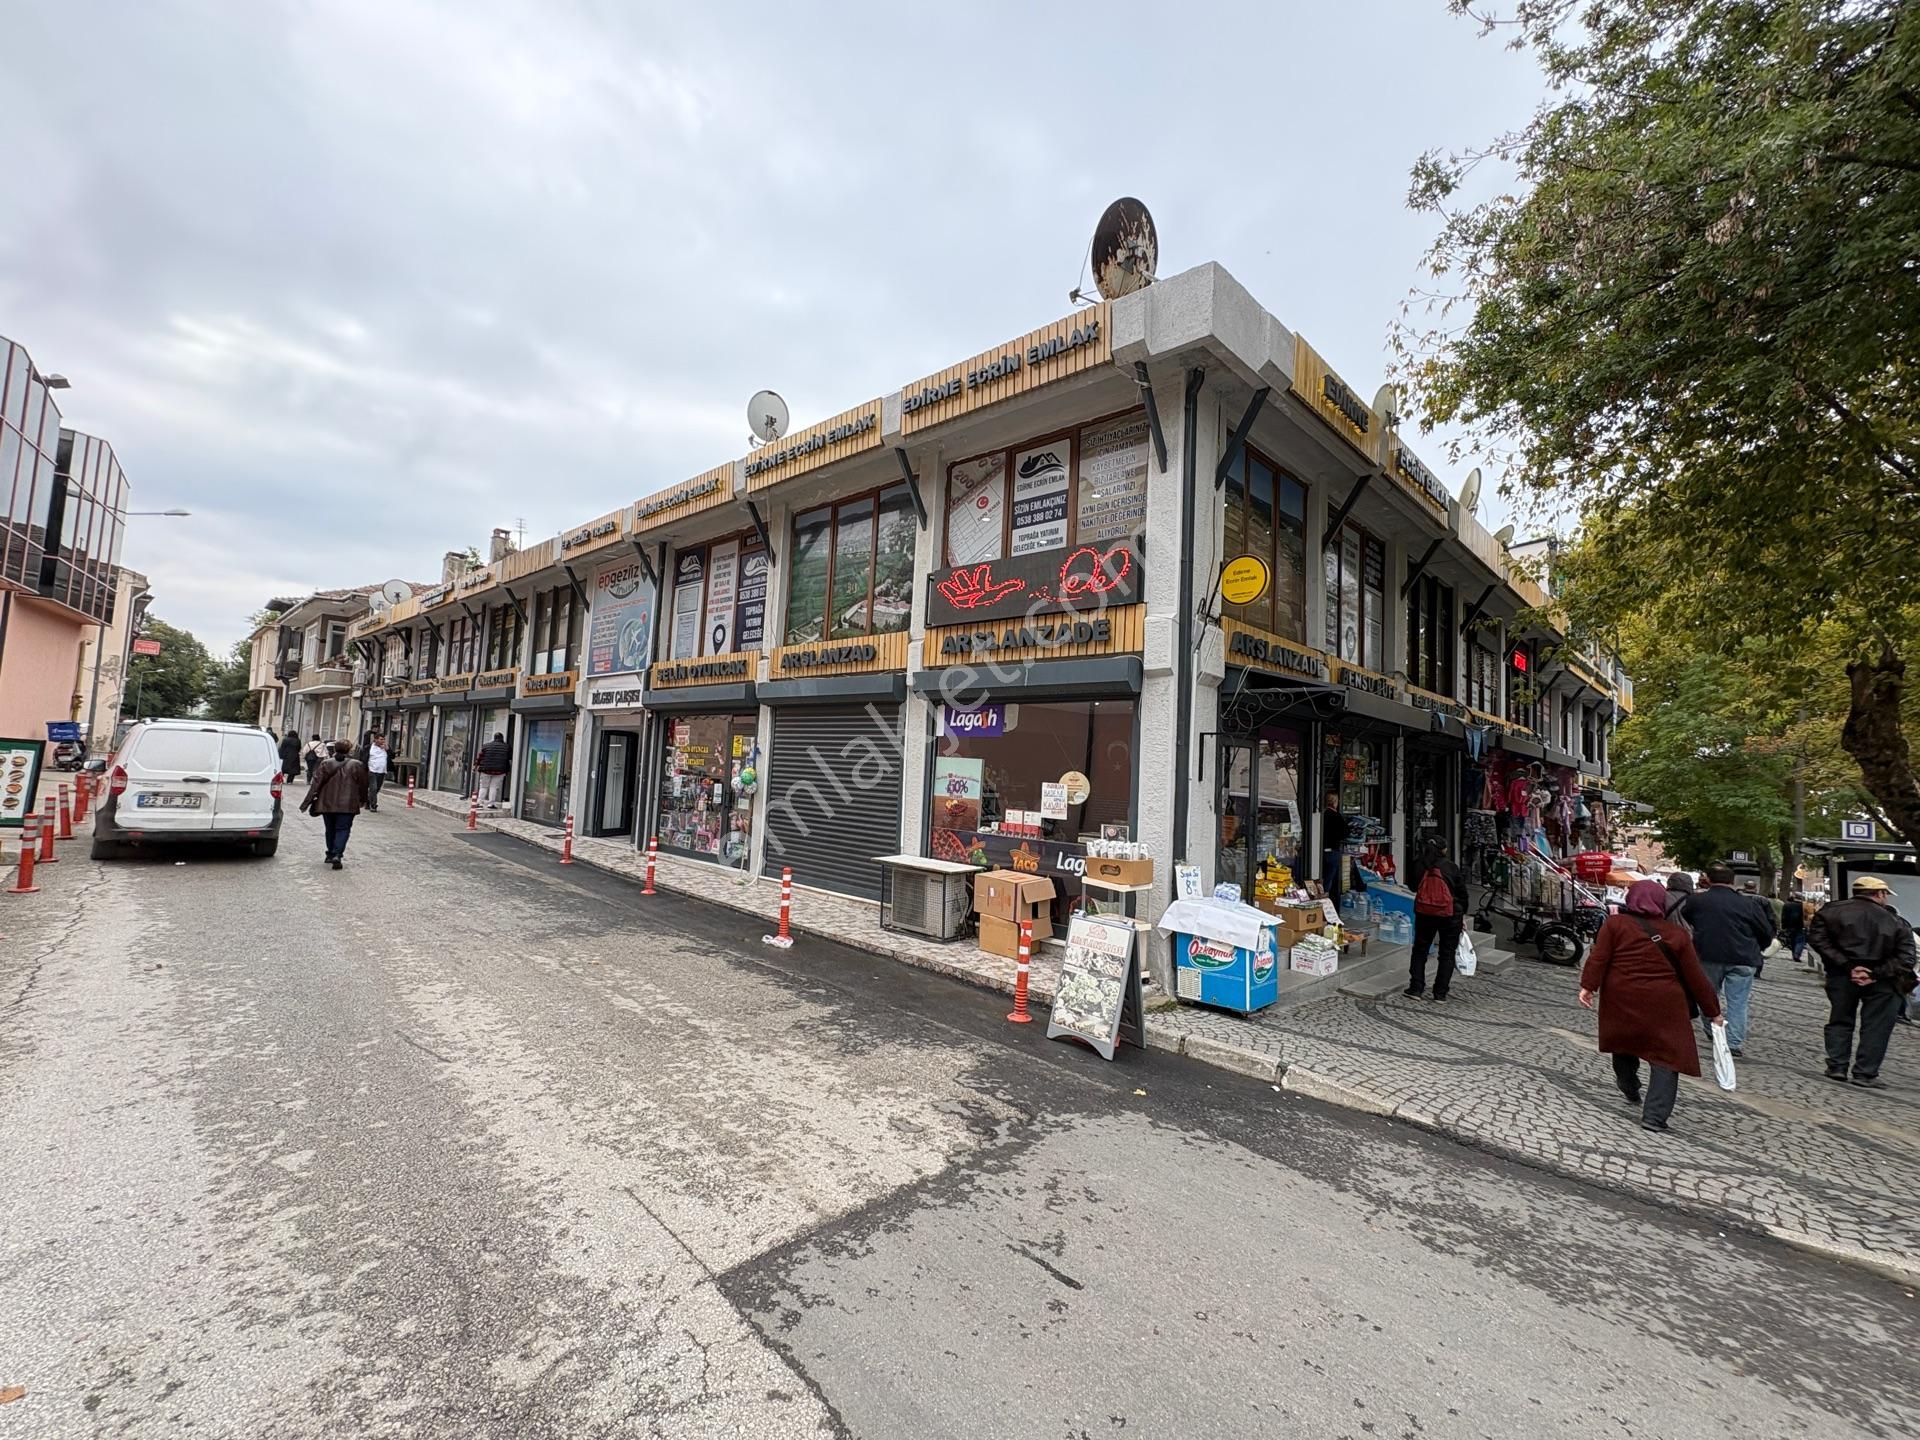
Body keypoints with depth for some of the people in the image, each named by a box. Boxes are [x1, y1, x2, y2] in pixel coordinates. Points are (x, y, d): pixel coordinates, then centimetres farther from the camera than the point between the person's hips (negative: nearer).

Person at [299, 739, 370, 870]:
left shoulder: (326, 764, 0)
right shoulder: (356, 765, -4)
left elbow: (316, 783, -2)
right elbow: (362, 785, 3)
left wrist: (307, 802, 1)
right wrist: (363, 800, 18)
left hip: (327, 804, 3)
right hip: (347, 805, -3)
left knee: (330, 830, 17)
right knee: (342, 829, -1)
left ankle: (330, 854, 26)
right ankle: (337, 855, -16)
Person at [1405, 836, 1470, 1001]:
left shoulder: (1418, 866, -5)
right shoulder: (1451, 867, -10)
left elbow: (1413, 887, 10)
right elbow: (1462, 892, -2)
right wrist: (1463, 914, 10)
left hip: (1424, 913, 2)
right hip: (1450, 915, -1)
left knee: (1420, 949, 14)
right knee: (1447, 953, 10)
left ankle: (1416, 988, 10)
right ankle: (1440, 992, 10)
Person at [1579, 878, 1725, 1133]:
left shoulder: (1615, 923, 0)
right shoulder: (1677, 933, 4)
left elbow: (1598, 957, -11)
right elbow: (1695, 977, 6)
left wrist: (1588, 985, -8)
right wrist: (1713, 1010, 15)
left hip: (1622, 1000, 0)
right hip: (1663, 1004, 0)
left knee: (1624, 1041, 23)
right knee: (1666, 1055, 4)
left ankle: (1630, 1090, 40)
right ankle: (1654, 1116, -4)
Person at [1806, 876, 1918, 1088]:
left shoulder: (1831, 911, -2)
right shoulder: (1896, 922, 1)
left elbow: (1817, 939, -13)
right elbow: (1905, 958, -7)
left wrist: (1847, 966, -11)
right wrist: (1875, 974, -11)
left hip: (1842, 976, 0)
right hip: (1881, 982, 0)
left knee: (1840, 1021, 13)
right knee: (1876, 1027, 8)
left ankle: (1836, 1067, 12)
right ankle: (1866, 1073, 7)